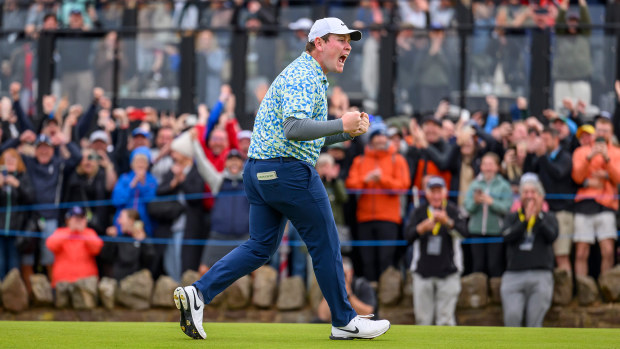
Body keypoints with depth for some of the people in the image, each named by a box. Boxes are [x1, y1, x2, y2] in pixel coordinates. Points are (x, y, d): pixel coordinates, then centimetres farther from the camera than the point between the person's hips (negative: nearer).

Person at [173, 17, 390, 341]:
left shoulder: (307, 75, 22)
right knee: (325, 244, 1)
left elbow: (312, 137, 26)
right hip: (289, 169, -10)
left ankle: (198, 293, -2)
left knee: (260, 246, 9)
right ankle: (344, 321, 9)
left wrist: (351, 130, 12)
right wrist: (341, 125, -27)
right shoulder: (304, 77, -13)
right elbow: (294, 128, -27)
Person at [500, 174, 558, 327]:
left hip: (540, 275, -1)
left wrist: (538, 216, -15)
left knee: (534, 321, -6)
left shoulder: (548, 218, 14)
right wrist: (526, 220, -14)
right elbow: (507, 237, -5)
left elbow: (551, 236, -7)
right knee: (511, 318, -14)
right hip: (513, 275, 1)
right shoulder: (512, 218, 15)